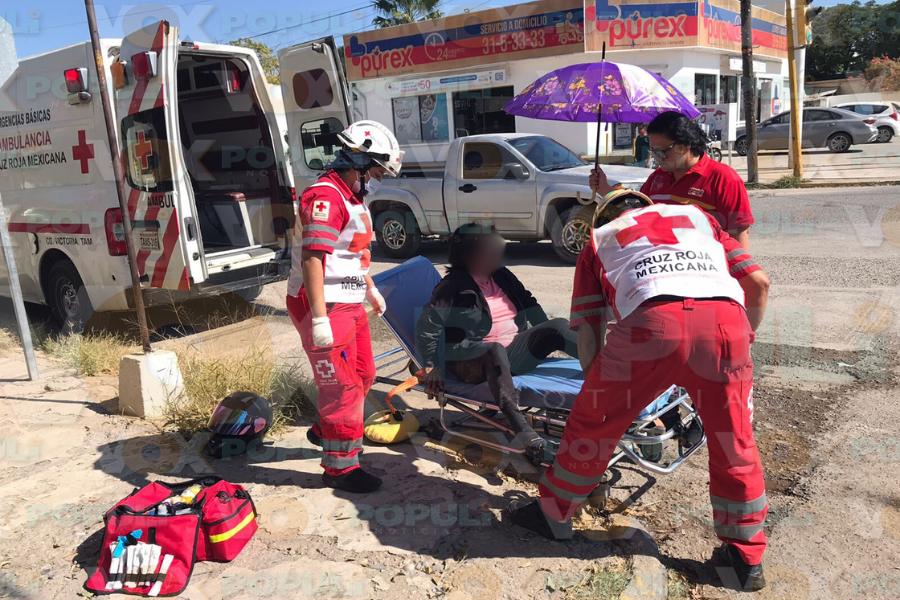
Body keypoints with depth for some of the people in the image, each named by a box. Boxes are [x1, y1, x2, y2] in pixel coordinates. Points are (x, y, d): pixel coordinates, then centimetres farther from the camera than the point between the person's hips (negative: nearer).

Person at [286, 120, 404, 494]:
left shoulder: (352, 197, 15)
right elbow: (313, 258, -26)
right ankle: (340, 466, 12)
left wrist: (370, 289, 32)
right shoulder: (325, 197, -19)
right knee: (342, 387, -2)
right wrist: (319, 319, -29)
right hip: (326, 307, -10)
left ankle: (325, 431, 41)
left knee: (362, 375, 21)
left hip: (350, 305, 10)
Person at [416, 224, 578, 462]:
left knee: (558, 325, -15)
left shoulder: (502, 276, 13)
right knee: (495, 350, -41)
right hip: (474, 362, -6)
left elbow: (530, 306, 22)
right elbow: (428, 326, -11)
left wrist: (550, 338, 19)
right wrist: (432, 368, -16)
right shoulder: (453, 286, -7)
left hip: (513, 353, 7)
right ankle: (524, 431, -54)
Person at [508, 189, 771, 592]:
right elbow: (758, 283, 28)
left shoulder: (599, 239, 30)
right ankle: (746, 557, 34)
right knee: (734, 441, 20)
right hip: (724, 320, 3)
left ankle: (553, 515, 35)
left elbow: (588, 328, 21)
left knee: (593, 421, 17)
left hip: (652, 319, -2)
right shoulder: (699, 217, 36)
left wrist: (598, 386, 31)